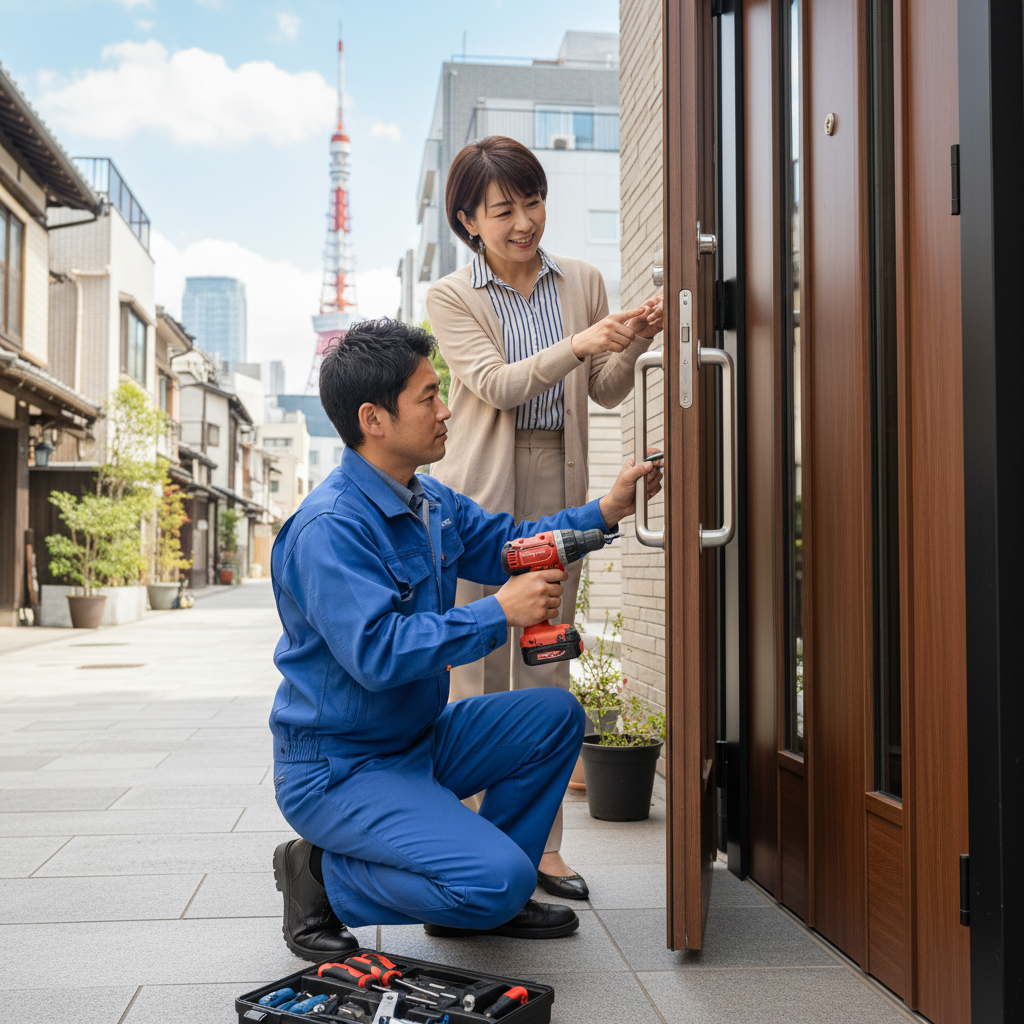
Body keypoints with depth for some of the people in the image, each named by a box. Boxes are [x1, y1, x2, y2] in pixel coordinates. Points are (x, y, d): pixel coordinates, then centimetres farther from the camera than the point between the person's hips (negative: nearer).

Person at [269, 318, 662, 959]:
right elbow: (377, 653, -32)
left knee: (555, 716, 3)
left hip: (420, 739, 9)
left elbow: (505, 544, 18)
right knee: (499, 878, -21)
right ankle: (323, 879, 0)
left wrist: (605, 512, 6)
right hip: (338, 769, -9)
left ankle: (489, 899, 11)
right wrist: (500, 615, -26)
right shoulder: (329, 528, -24)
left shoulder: (432, 502, 6)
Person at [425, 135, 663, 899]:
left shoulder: (583, 282, 11)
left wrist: (631, 345, -10)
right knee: (478, 665, -1)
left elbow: (606, 393, 11)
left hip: (558, 486, 3)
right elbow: (496, 384, -13)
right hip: (481, 490, -3)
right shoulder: (451, 297, 1)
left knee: (547, 663, 6)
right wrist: (579, 343, -25)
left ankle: (542, 842, 14)